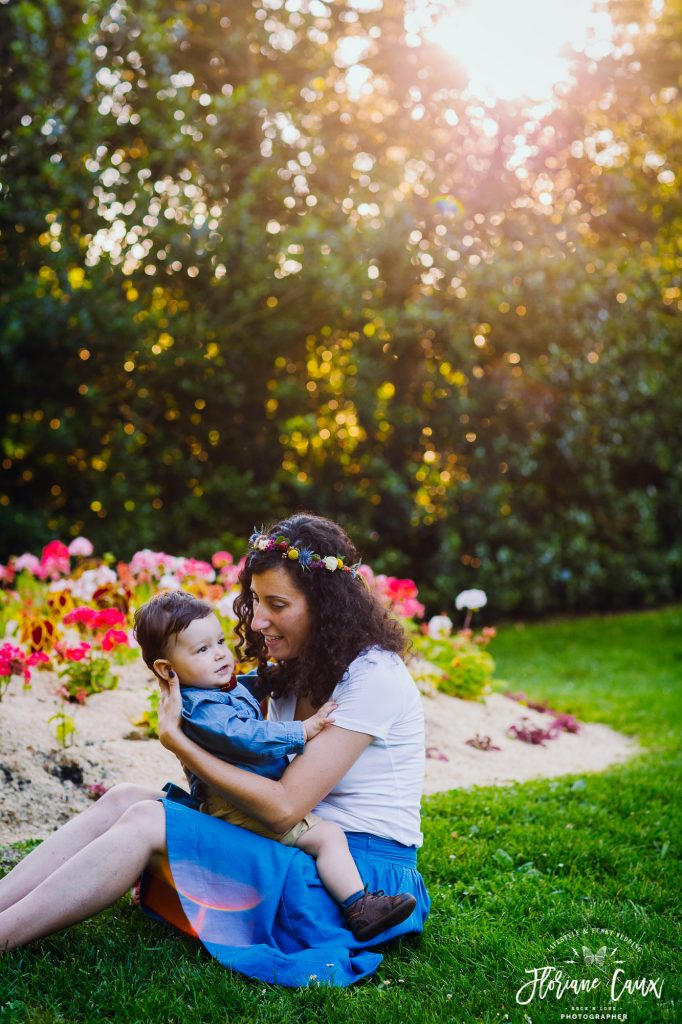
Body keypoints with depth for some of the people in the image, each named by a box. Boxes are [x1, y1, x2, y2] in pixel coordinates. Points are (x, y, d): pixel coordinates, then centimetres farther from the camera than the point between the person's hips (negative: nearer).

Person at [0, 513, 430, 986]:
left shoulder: (373, 677, -17)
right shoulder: (296, 669, 11)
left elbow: (284, 808, -20)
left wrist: (175, 738, -17)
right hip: (310, 848, 8)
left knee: (145, 822, -22)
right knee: (126, 798, -10)